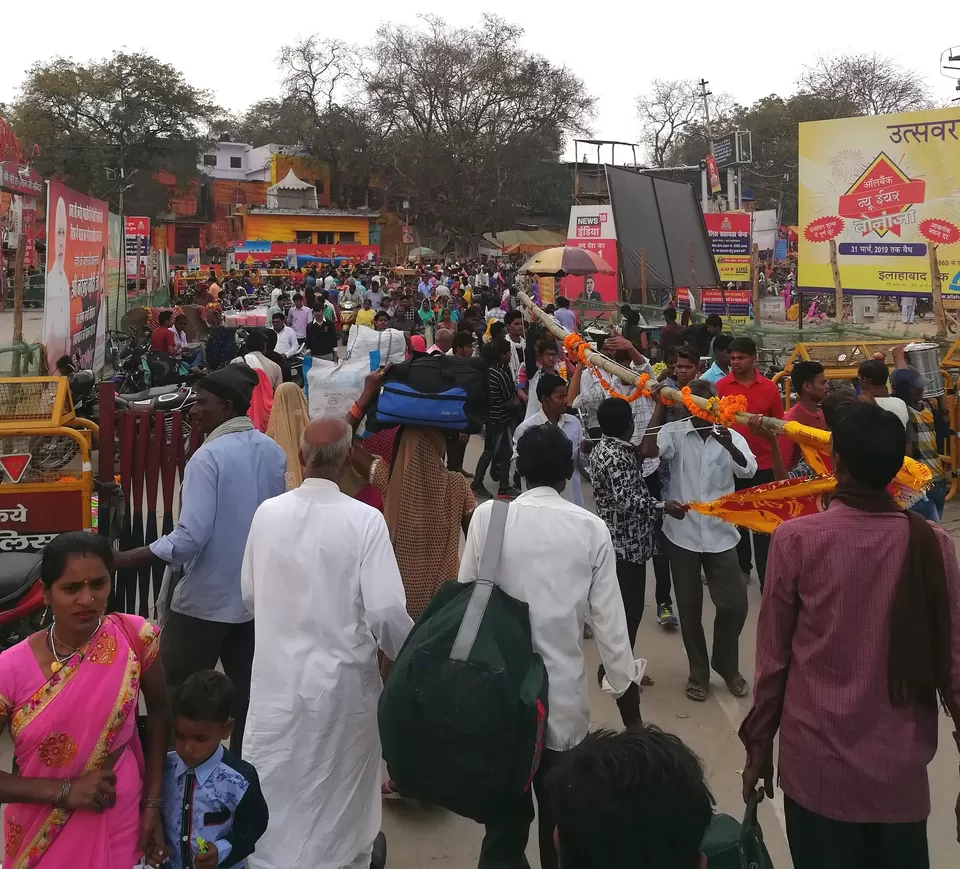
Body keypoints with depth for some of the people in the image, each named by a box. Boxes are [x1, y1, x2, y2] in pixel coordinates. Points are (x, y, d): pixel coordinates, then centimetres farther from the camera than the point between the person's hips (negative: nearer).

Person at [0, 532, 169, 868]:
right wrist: (63, 790, -18)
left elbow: (159, 712, 1)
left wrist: (153, 803, -1)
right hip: (40, 838, 0)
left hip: (120, 825, 0)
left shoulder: (134, 636, -13)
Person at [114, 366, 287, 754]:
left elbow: (190, 538, -23)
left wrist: (122, 560, -20)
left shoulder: (209, 456, -17)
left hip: (205, 599, -7)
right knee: (247, 693, 13)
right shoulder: (273, 451, 3)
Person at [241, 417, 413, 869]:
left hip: (277, 676, 3)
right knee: (340, 791, 19)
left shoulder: (267, 512, -6)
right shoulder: (365, 519, -18)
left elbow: (249, 595, 5)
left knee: (275, 790, 17)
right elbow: (386, 611, -18)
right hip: (342, 679, -2)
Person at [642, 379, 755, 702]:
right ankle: (698, 671, 26)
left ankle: (726, 664, 28)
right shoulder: (675, 432, -4)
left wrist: (728, 445, -36)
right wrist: (659, 405, -20)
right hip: (683, 533, -1)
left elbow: (749, 470, -17)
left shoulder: (731, 436, 0)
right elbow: (648, 449, -24)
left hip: (720, 534, 1)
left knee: (735, 604, 3)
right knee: (689, 607, 9)